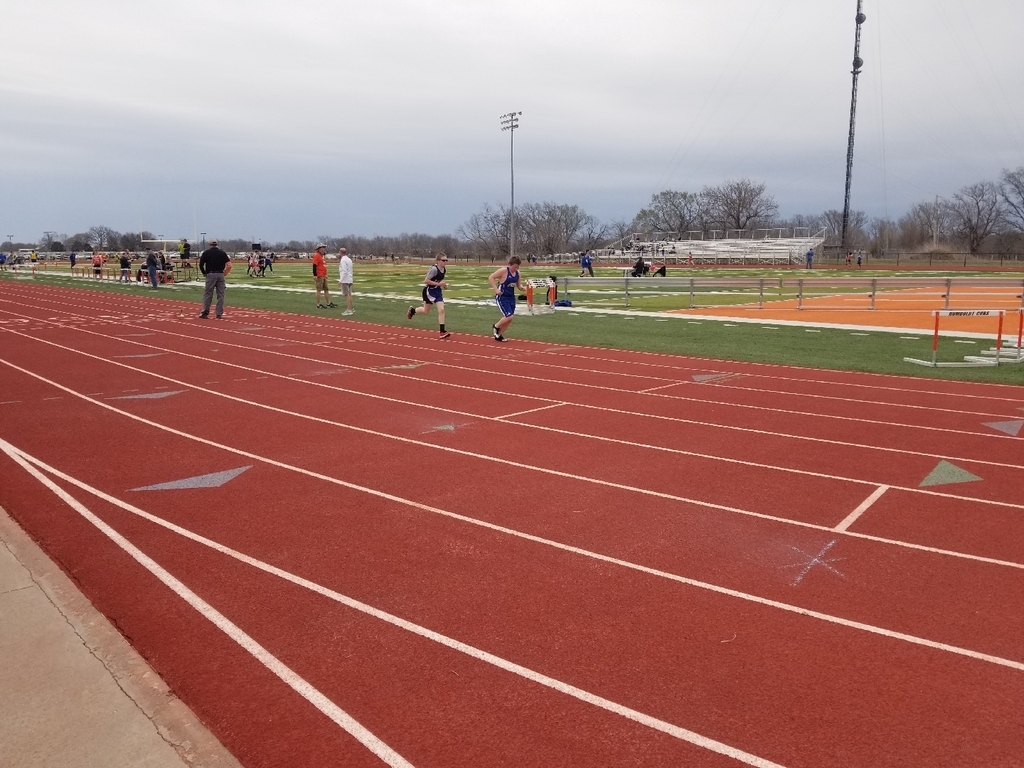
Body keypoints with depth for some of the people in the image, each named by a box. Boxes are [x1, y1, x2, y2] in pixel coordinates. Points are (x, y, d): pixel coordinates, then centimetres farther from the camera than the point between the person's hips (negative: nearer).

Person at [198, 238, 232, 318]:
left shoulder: (206, 252, 2)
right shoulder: (222, 253, 7)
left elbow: (201, 265, -2)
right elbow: (229, 265, -2)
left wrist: (204, 273, 11)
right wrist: (225, 273, 8)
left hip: (210, 275, -2)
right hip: (220, 275, 2)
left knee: (208, 294, 2)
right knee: (220, 295, 5)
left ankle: (205, 313, 1)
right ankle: (219, 314, 6)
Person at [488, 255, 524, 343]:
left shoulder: (517, 273, 6)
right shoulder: (503, 271, -15)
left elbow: (518, 284, 18)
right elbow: (490, 278, -15)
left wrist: (521, 287, -7)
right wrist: (496, 289, -22)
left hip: (511, 297, 7)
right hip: (502, 297, -7)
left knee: (509, 319, 8)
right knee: (508, 317, -16)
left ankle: (499, 335, 25)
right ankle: (496, 326, 13)